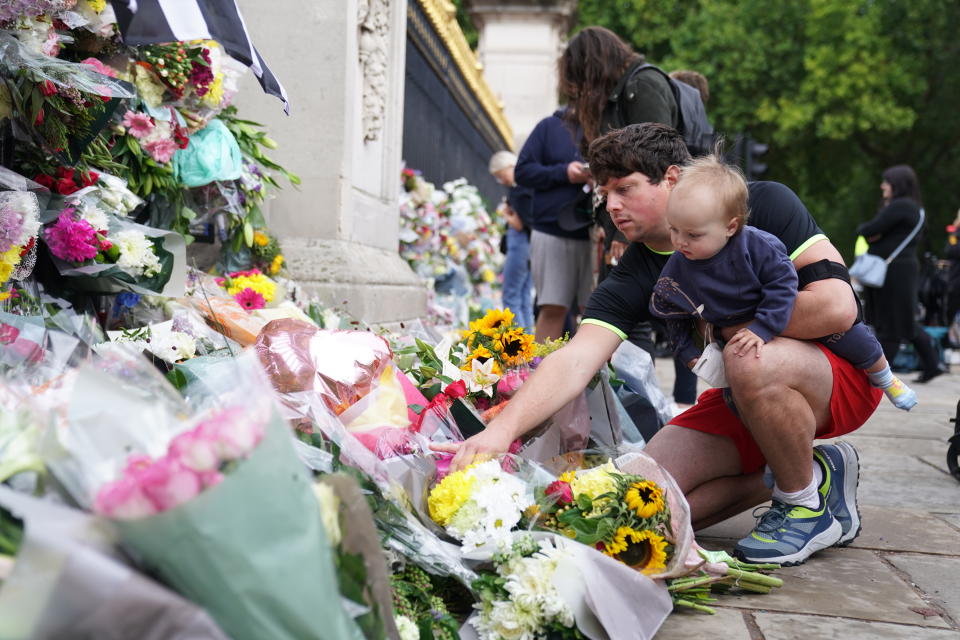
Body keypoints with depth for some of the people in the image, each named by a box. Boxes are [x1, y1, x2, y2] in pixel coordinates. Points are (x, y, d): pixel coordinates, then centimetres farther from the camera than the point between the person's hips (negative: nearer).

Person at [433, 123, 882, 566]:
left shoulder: (764, 205, -15)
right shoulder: (634, 279, -8)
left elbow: (836, 307, -25)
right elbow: (575, 360, -22)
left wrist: (727, 323, -17)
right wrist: (502, 428, -38)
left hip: (841, 375, -4)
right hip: (744, 398, 5)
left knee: (752, 362, -37)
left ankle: (810, 502, -11)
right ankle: (810, 470, 4)